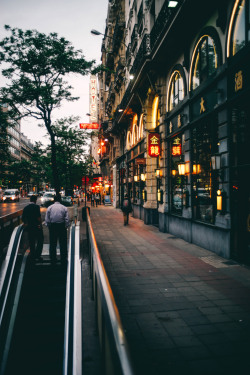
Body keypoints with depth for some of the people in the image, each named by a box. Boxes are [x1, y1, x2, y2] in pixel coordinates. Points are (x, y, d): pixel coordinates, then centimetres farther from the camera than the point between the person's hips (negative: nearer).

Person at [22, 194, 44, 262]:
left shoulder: (26, 207, 5)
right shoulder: (36, 206, -12)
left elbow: (23, 218, 8)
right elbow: (39, 217, -20)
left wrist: (26, 223, 24)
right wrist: (40, 224, -8)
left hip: (29, 227, 5)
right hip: (37, 226, -5)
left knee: (32, 242, 14)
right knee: (40, 240, 6)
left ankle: (32, 256, 20)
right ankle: (38, 255, -2)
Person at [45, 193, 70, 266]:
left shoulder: (50, 208, 0)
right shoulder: (64, 208, -3)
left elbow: (47, 220, 0)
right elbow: (67, 219, -4)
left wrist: (49, 227, 11)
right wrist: (66, 227, 7)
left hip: (52, 226, 1)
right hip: (62, 226, -1)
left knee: (52, 244, 11)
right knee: (63, 244, 7)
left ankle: (53, 260, 18)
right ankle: (63, 261, 11)